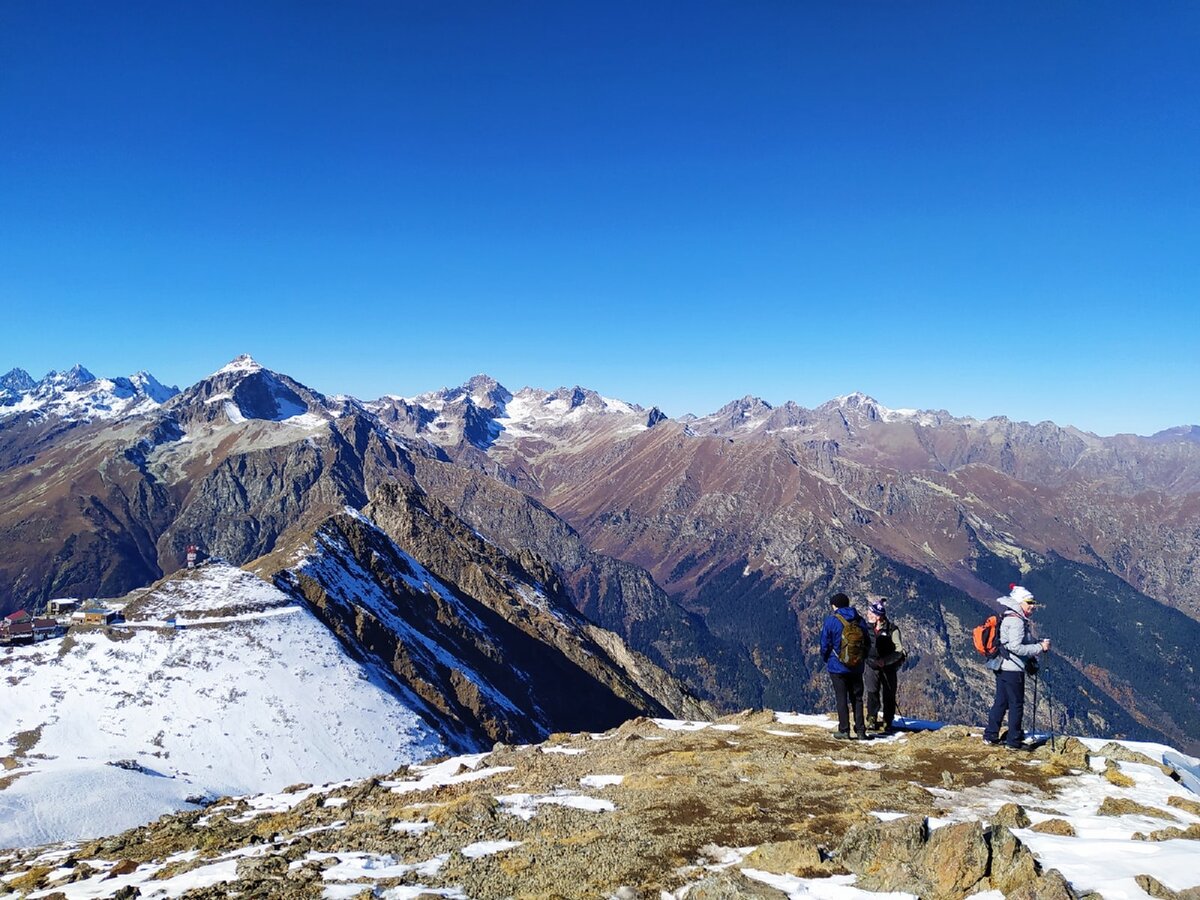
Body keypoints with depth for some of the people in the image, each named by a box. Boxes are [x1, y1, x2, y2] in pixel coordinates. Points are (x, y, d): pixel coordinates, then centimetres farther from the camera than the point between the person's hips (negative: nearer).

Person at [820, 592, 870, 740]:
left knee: (842, 699, 3)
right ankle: (860, 731, 9)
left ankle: (844, 731, 4)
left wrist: (826, 660, 10)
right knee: (857, 699, 11)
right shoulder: (859, 620, 3)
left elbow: (825, 644, -7)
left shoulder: (831, 620, -10)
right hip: (857, 668, 4)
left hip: (837, 667, -4)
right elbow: (867, 644, 8)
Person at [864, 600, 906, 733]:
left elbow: (898, 651, -15)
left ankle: (887, 723, 16)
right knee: (872, 693, -7)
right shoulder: (867, 627, 1)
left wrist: (885, 660, -27)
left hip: (888, 666, -2)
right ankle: (872, 719, 2)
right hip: (872, 665, 2)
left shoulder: (892, 630, -12)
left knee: (889, 695, 5)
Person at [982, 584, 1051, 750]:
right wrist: (1040, 648, -17)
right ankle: (1014, 742, 8)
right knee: (1016, 704, 1)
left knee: (1000, 702, 15)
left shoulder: (1009, 618, 15)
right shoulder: (1016, 621, -17)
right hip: (1013, 669, -10)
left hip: (1002, 667, 10)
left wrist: (1039, 646, 9)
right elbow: (1016, 647, -24)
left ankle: (990, 736, 21)